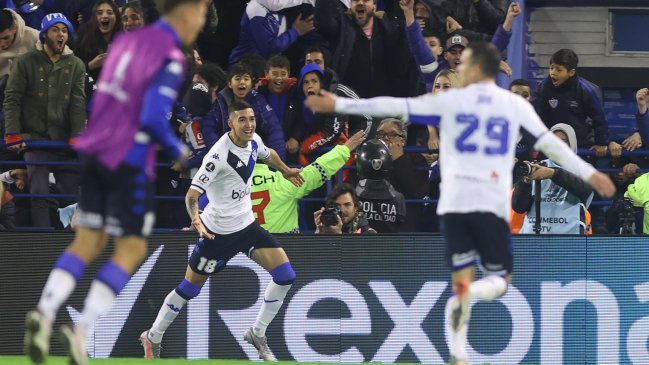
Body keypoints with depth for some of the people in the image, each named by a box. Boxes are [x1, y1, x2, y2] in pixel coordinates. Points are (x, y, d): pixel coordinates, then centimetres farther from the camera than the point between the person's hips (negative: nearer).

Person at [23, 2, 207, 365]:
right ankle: (82, 331, -8)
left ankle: (45, 311, -11)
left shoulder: (127, 41, 8)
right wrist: (178, 150, -4)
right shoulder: (171, 59, -15)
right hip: (130, 163, -7)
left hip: (96, 154, 7)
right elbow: (152, 120, -21)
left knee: (87, 243, 10)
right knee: (131, 250, 4)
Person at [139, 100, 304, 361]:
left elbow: (268, 154, 23)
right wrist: (196, 219, -48)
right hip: (218, 230, -6)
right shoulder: (219, 155, -27)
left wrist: (286, 171, 37)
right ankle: (153, 337, 25)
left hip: (246, 225, 6)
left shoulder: (254, 141, -4)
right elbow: (192, 195, -29)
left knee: (285, 275, -7)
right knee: (190, 287, 4)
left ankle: (258, 333, 9)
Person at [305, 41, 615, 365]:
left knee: (461, 282, 7)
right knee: (499, 279, 10)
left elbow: (395, 106, 4)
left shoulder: (449, 101, 4)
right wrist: (590, 174, 15)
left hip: (455, 202, 0)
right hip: (493, 204, 0)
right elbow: (550, 143, 8)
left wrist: (339, 105, 10)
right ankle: (472, 294, -26)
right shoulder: (515, 105, 7)